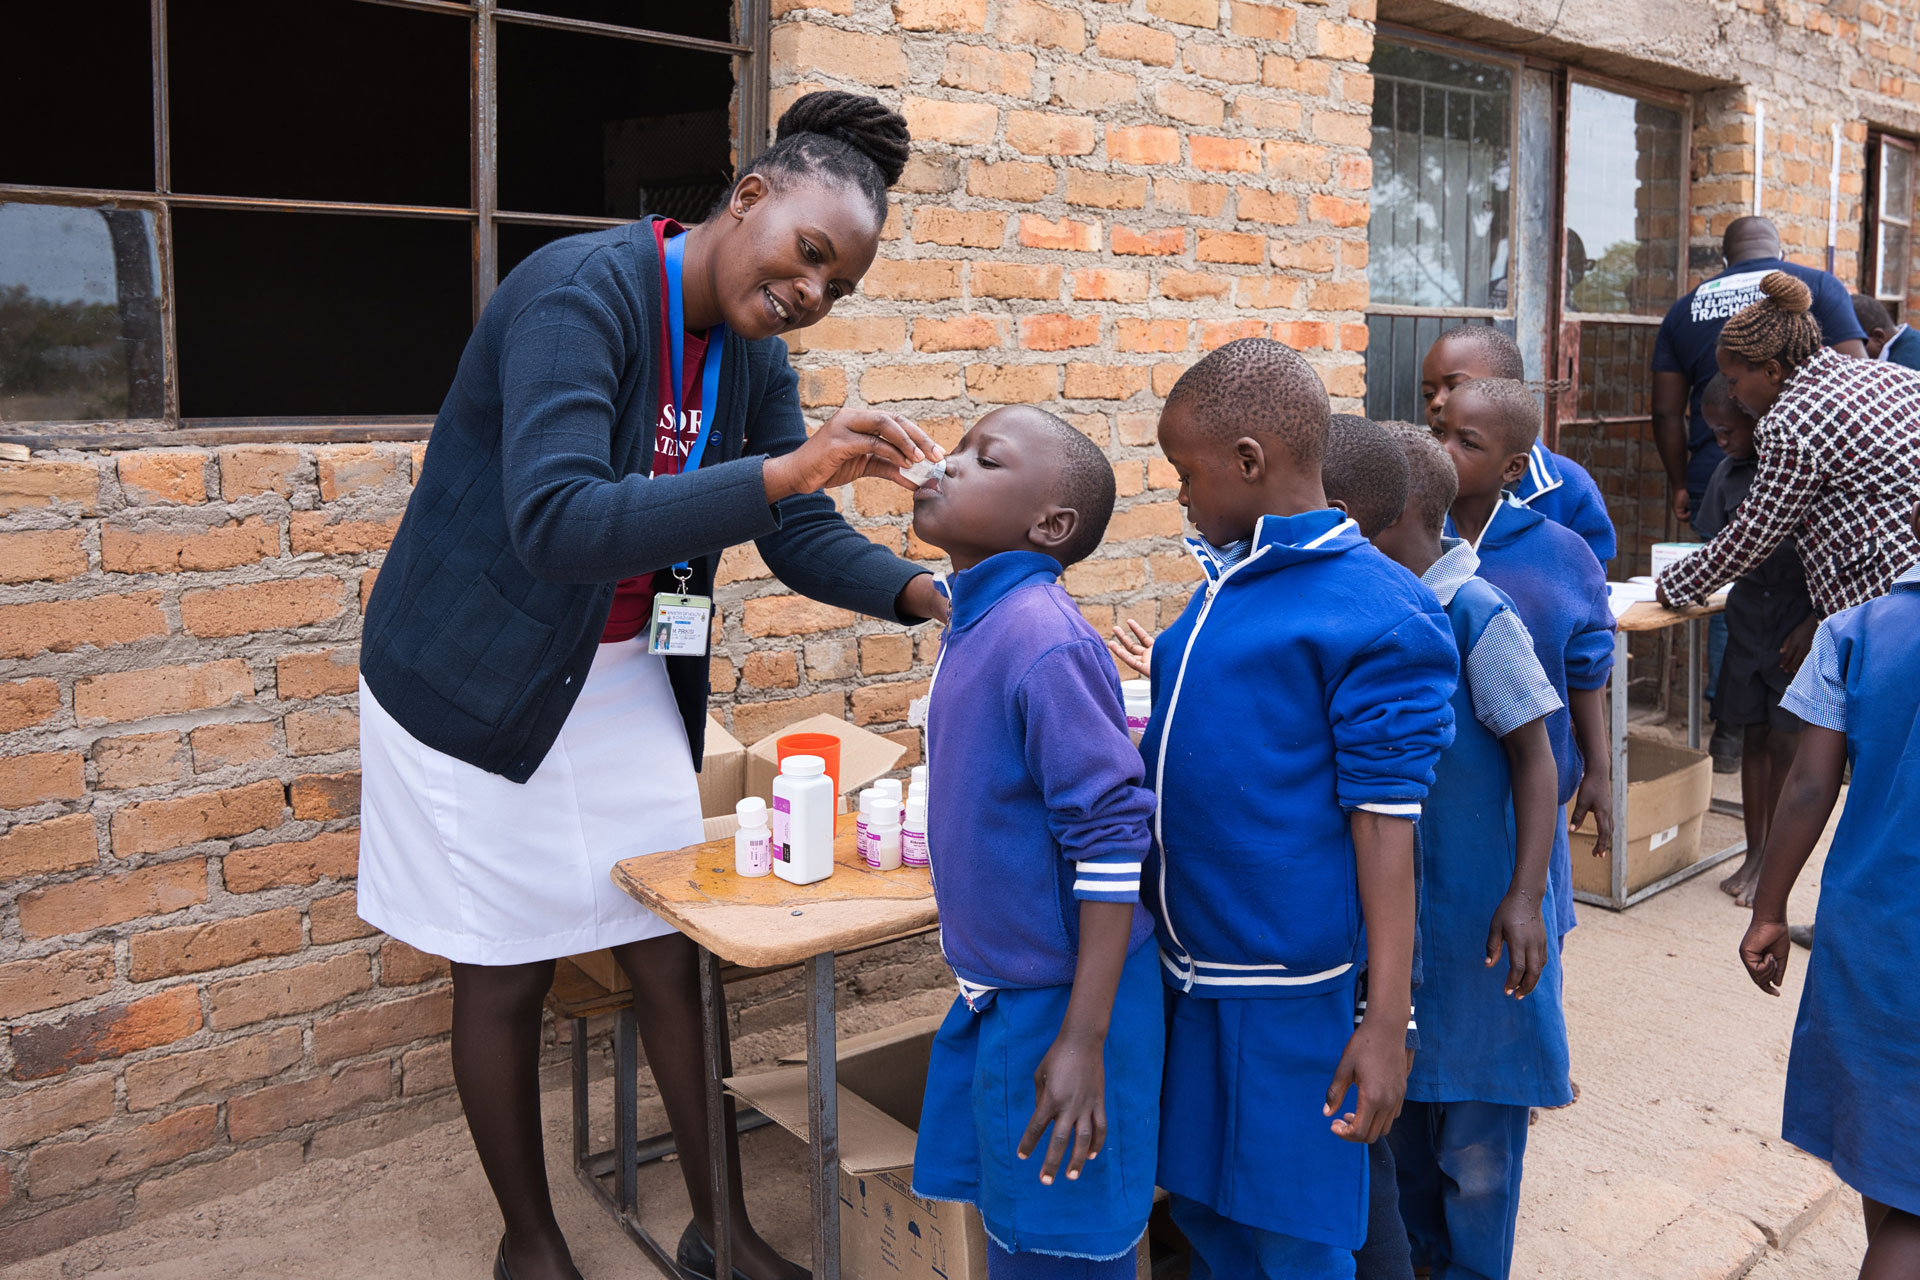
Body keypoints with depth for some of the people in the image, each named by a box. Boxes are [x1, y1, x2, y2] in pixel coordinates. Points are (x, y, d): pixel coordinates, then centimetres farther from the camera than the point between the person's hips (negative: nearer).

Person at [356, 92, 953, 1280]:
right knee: (507, 978, 8)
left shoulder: (755, 357, 0)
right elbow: (555, 523, -38)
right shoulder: (581, 291, -25)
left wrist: (919, 589, -17)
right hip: (480, 682, -6)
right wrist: (785, 470, -44)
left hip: (627, 680, 6)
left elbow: (804, 536, 2)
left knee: (676, 951, 9)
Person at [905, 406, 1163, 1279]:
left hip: (1056, 1008, -8)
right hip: (994, 999, 8)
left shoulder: (1043, 641, -23)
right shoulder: (975, 625, 4)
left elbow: (1113, 840, -24)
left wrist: (1083, 1041, -22)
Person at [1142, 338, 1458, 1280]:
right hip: (1188, 965, 7)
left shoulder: (1373, 614, -15)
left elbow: (1385, 825, -16)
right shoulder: (1224, 586, 7)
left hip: (1287, 987, -7)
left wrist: (1386, 1024, -15)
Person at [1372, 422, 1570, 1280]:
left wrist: (1525, 899, -20)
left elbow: (1533, 759, -14)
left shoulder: (1477, 616, -18)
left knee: (1475, 1123, 7)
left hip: (1473, 911, -6)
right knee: (1402, 1091, 20)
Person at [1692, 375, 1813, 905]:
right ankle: (1754, 854, 22)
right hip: (1748, 618, 5)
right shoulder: (1730, 472, 4)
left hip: (1802, 624, -5)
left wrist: (1814, 624, -13)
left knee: (1785, 742, 0)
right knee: (1754, 736, 11)